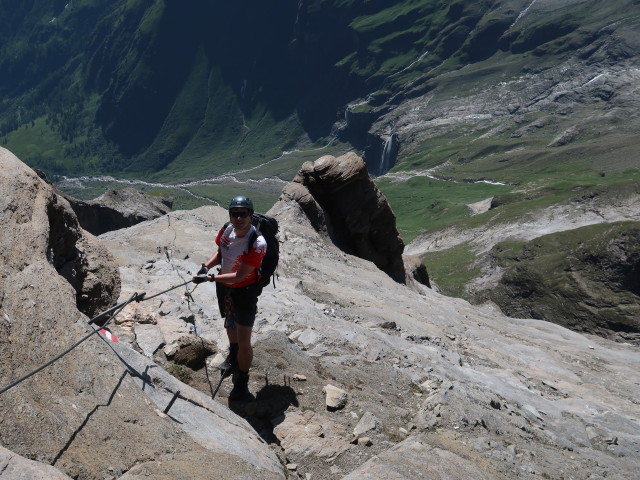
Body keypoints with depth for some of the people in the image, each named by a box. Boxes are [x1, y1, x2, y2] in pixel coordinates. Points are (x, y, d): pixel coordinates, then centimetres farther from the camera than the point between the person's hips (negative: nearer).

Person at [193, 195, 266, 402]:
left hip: (245, 290, -6)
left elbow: (240, 276, -30)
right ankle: (233, 357, 59)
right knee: (229, 324, 30)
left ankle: (242, 383, 17)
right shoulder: (226, 229, -14)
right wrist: (207, 265, -13)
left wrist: (210, 278, -33)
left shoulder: (257, 243, -33)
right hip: (224, 286, 7)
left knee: (244, 342, -6)